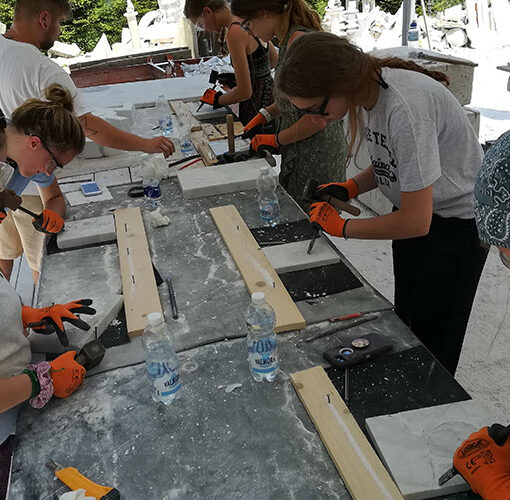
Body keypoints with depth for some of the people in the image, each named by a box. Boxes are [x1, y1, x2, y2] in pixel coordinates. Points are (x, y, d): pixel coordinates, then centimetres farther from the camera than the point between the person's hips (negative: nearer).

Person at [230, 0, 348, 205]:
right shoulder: (288, 40, 9)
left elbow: (317, 119, -23)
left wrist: (276, 140, -12)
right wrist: (265, 115, 10)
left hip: (317, 158, -10)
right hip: (299, 154, 10)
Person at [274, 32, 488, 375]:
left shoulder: (405, 107, -34)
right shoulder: (365, 89, -7)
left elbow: (416, 221, -30)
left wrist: (342, 227, -18)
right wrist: (351, 188, -7)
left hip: (457, 223, -7)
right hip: (415, 211, 8)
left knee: (432, 344, 4)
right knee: (405, 325, 15)